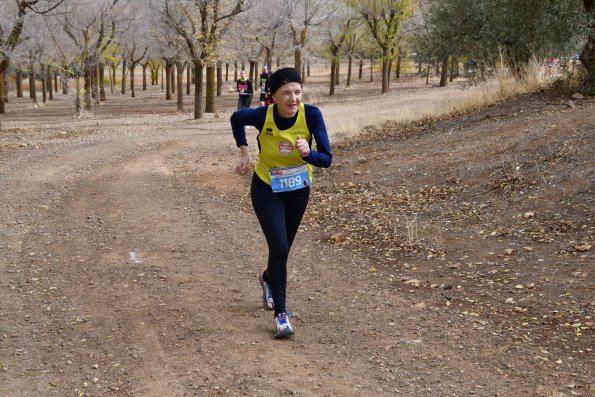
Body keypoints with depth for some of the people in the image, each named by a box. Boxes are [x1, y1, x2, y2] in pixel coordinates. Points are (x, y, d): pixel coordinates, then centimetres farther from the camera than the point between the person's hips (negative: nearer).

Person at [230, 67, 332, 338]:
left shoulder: (311, 115, -23)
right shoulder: (262, 116, -23)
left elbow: (326, 159, -22)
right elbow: (236, 119, 0)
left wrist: (307, 153, -42)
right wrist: (244, 152, -4)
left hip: (298, 189, 2)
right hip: (267, 189, -2)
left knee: (283, 248, 18)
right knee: (279, 247, -15)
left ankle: (268, 278, 53)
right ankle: (280, 313, -3)